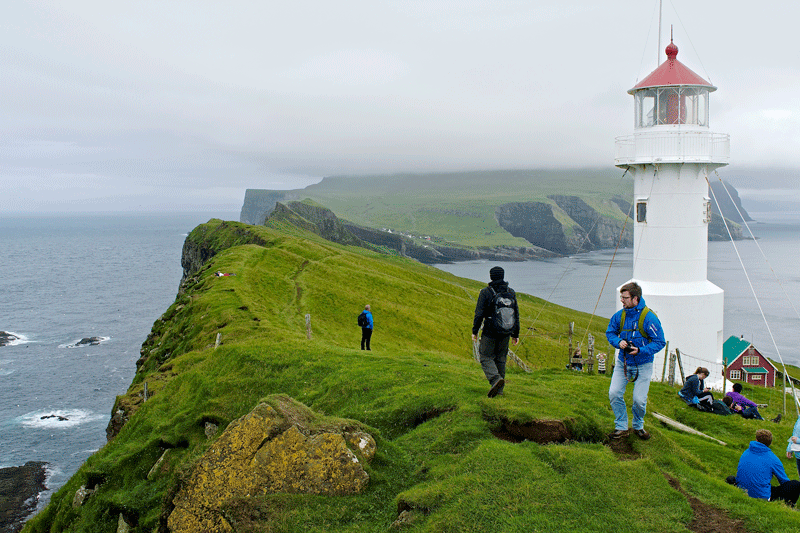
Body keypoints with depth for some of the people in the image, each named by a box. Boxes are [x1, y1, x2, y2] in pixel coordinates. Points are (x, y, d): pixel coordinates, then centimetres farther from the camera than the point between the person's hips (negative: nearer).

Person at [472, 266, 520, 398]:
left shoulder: (486, 292, -11)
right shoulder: (511, 293, 2)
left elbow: (479, 314, -12)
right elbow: (516, 315, 6)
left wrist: (474, 331, -2)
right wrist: (515, 334, 14)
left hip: (490, 332, -4)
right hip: (505, 333, 4)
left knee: (486, 357, 6)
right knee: (500, 358, 15)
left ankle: (495, 378, -20)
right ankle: (499, 390, 17)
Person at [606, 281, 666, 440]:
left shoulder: (649, 317, -17)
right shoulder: (620, 315, -3)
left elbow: (660, 342, -13)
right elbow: (610, 333, 11)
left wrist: (640, 350, -26)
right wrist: (618, 342, -11)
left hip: (642, 365, -4)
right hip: (623, 362, 4)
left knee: (639, 399, -2)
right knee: (614, 393, -6)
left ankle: (638, 426, 27)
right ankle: (621, 427, 11)